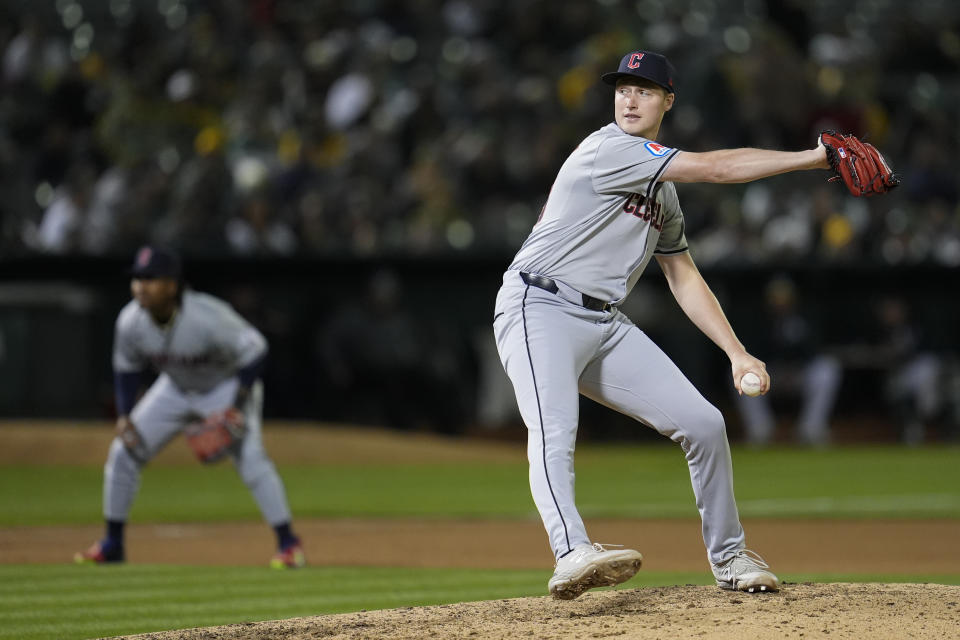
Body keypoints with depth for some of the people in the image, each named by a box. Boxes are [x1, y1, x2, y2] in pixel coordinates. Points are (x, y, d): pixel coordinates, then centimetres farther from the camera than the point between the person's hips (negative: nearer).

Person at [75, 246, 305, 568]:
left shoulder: (207, 318, -36)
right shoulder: (130, 321, -20)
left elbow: (254, 351, -26)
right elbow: (127, 368, -1)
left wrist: (236, 409, -28)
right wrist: (124, 416, -11)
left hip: (228, 384, -5)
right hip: (176, 389, 5)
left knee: (249, 457, -24)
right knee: (123, 452, -1)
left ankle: (288, 542, -13)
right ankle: (112, 544, 13)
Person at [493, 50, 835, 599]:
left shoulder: (664, 190, 19)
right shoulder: (609, 149, -10)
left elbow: (684, 278, 23)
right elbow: (717, 168, -15)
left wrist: (737, 353, 13)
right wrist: (810, 158, -11)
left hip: (606, 324, 8)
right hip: (541, 309, -8)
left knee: (703, 422, 3)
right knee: (554, 431, -31)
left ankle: (728, 557, 18)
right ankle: (573, 555, -52)